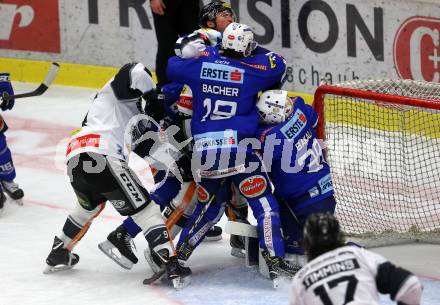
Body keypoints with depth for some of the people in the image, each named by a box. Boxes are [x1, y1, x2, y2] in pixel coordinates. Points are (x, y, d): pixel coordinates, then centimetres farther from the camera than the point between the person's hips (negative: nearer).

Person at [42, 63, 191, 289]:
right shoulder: (116, 91, 14)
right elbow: (135, 73, -10)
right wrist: (157, 101, 2)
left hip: (75, 160, 9)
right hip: (102, 158, -9)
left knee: (90, 206, 37)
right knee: (145, 209, -4)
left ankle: (58, 255, 44)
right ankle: (172, 266, -13)